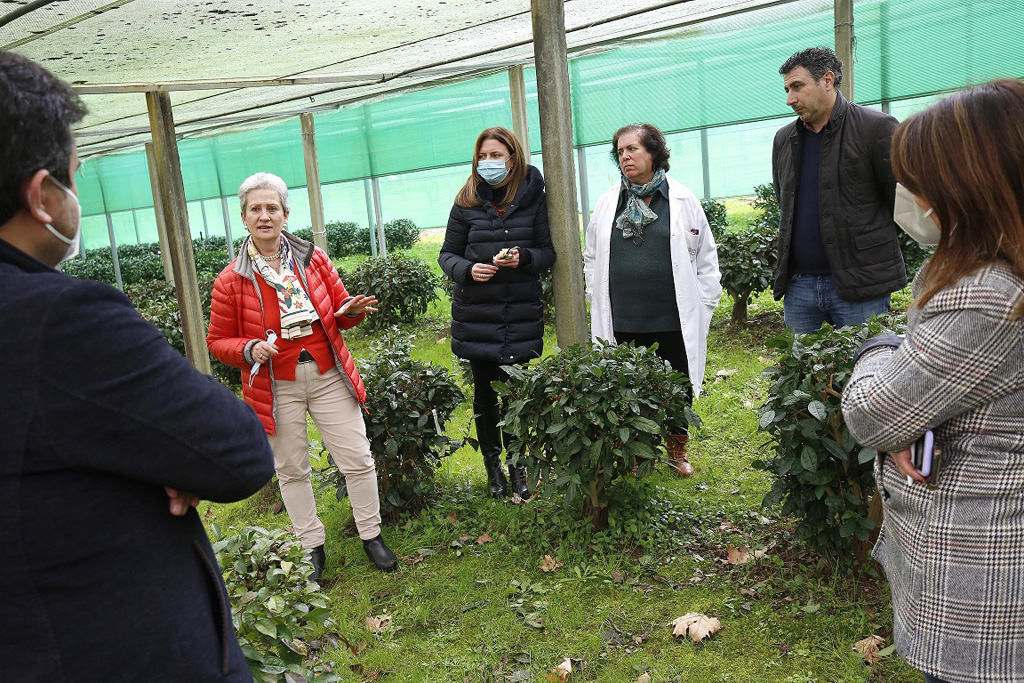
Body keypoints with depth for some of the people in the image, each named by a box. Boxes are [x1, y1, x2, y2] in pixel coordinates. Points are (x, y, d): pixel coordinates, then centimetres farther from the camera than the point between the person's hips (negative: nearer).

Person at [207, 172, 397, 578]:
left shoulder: (313, 258, 0)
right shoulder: (232, 280, -7)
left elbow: (339, 310, 11)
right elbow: (218, 341, 0)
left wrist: (351, 312, -13)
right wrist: (249, 350, -20)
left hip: (328, 376, 2)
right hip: (276, 387, -1)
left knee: (358, 460, 4)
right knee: (291, 470, 11)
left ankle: (371, 535, 25)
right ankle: (312, 546, 29)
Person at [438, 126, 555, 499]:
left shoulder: (533, 197, 2)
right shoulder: (467, 202, 3)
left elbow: (548, 251, 6)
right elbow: (447, 254, 8)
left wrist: (524, 258, -15)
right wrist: (468, 269, -12)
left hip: (522, 313, -1)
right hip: (475, 314, 1)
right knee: (485, 393, 9)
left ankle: (517, 465, 19)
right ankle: (492, 465, 27)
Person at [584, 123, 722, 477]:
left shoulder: (682, 199, 3)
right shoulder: (608, 202, 9)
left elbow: (706, 256, 8)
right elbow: (591, 257, 18)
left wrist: (703, 303, 3)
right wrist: (598, 299, 9)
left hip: (674, 321, -1)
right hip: (622, 323, 1)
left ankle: (678, 451, 29)